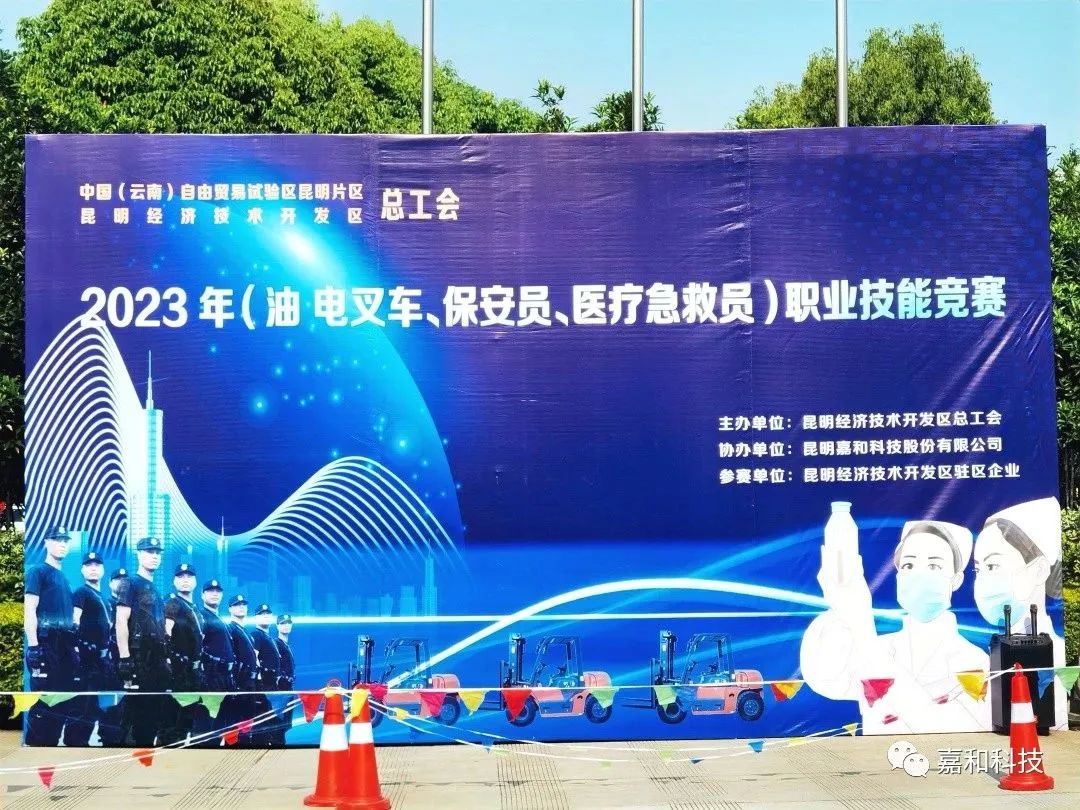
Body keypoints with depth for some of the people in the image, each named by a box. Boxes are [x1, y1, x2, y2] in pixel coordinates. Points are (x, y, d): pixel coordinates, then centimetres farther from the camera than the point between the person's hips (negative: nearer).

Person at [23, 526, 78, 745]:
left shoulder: (63, 578, 21)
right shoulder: (38, 571, -2)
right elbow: (29, 610, -11)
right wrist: (33, 646, -18)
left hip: (65, 647, 8)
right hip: (45, 645, -8)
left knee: (63, 703, 8)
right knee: (43, 703, -10)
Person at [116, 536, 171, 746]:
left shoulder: (155, 590, 20)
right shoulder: (131, 583, -4)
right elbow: (121, 622, -13)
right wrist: (124, 658, -19)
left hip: (157, 658, 8)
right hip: (138, 658, -8)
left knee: (160, 708, 7)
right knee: (135, 708, -8)